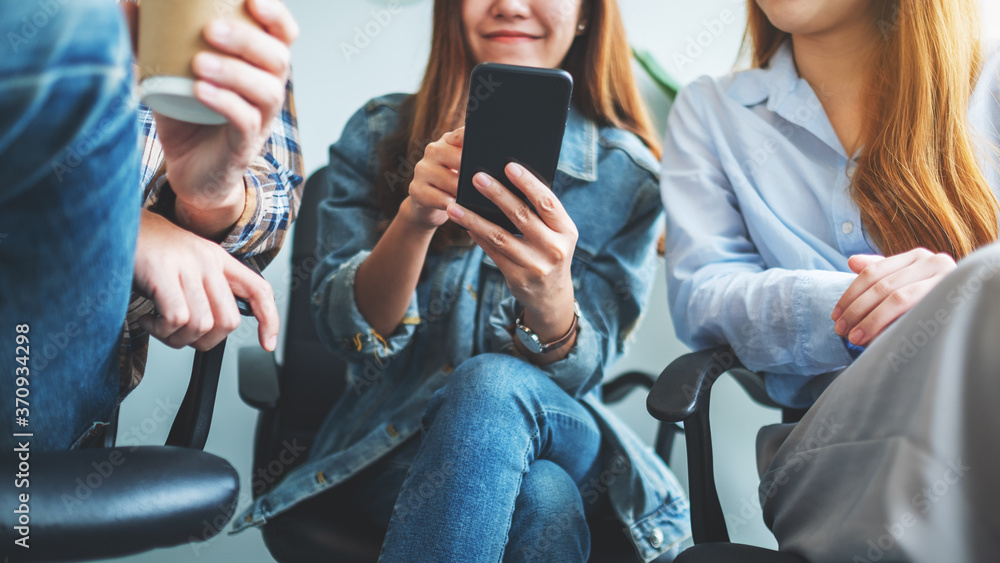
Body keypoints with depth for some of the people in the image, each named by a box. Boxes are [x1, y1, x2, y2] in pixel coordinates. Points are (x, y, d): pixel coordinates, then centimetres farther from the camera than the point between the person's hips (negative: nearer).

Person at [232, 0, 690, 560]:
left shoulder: (627, 172, -2)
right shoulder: (381, 131, 0)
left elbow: (578, 373, -6)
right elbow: (349, 332, -5)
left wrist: (548, 295, -30)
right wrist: (414, 220, -26)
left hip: (565, 443, 2)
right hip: (390, 444, -2)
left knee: (493, 385, -35)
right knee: (541, 499, -36)